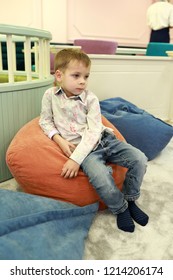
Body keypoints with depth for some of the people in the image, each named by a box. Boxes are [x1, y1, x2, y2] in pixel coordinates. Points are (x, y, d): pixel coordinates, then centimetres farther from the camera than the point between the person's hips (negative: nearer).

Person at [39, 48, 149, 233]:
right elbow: (45, 121, 10)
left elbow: (94, 132, -12)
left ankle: (130, 199, 12)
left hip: (103, 140, 2)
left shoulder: (91, 99, -5)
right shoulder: (50, 95, 0)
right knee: (101, 177, -31)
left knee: (139, 159, -13)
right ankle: (121, 209, 1)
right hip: (80, 148, -2)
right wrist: (59, 140, -9)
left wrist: (76, 159, -21)